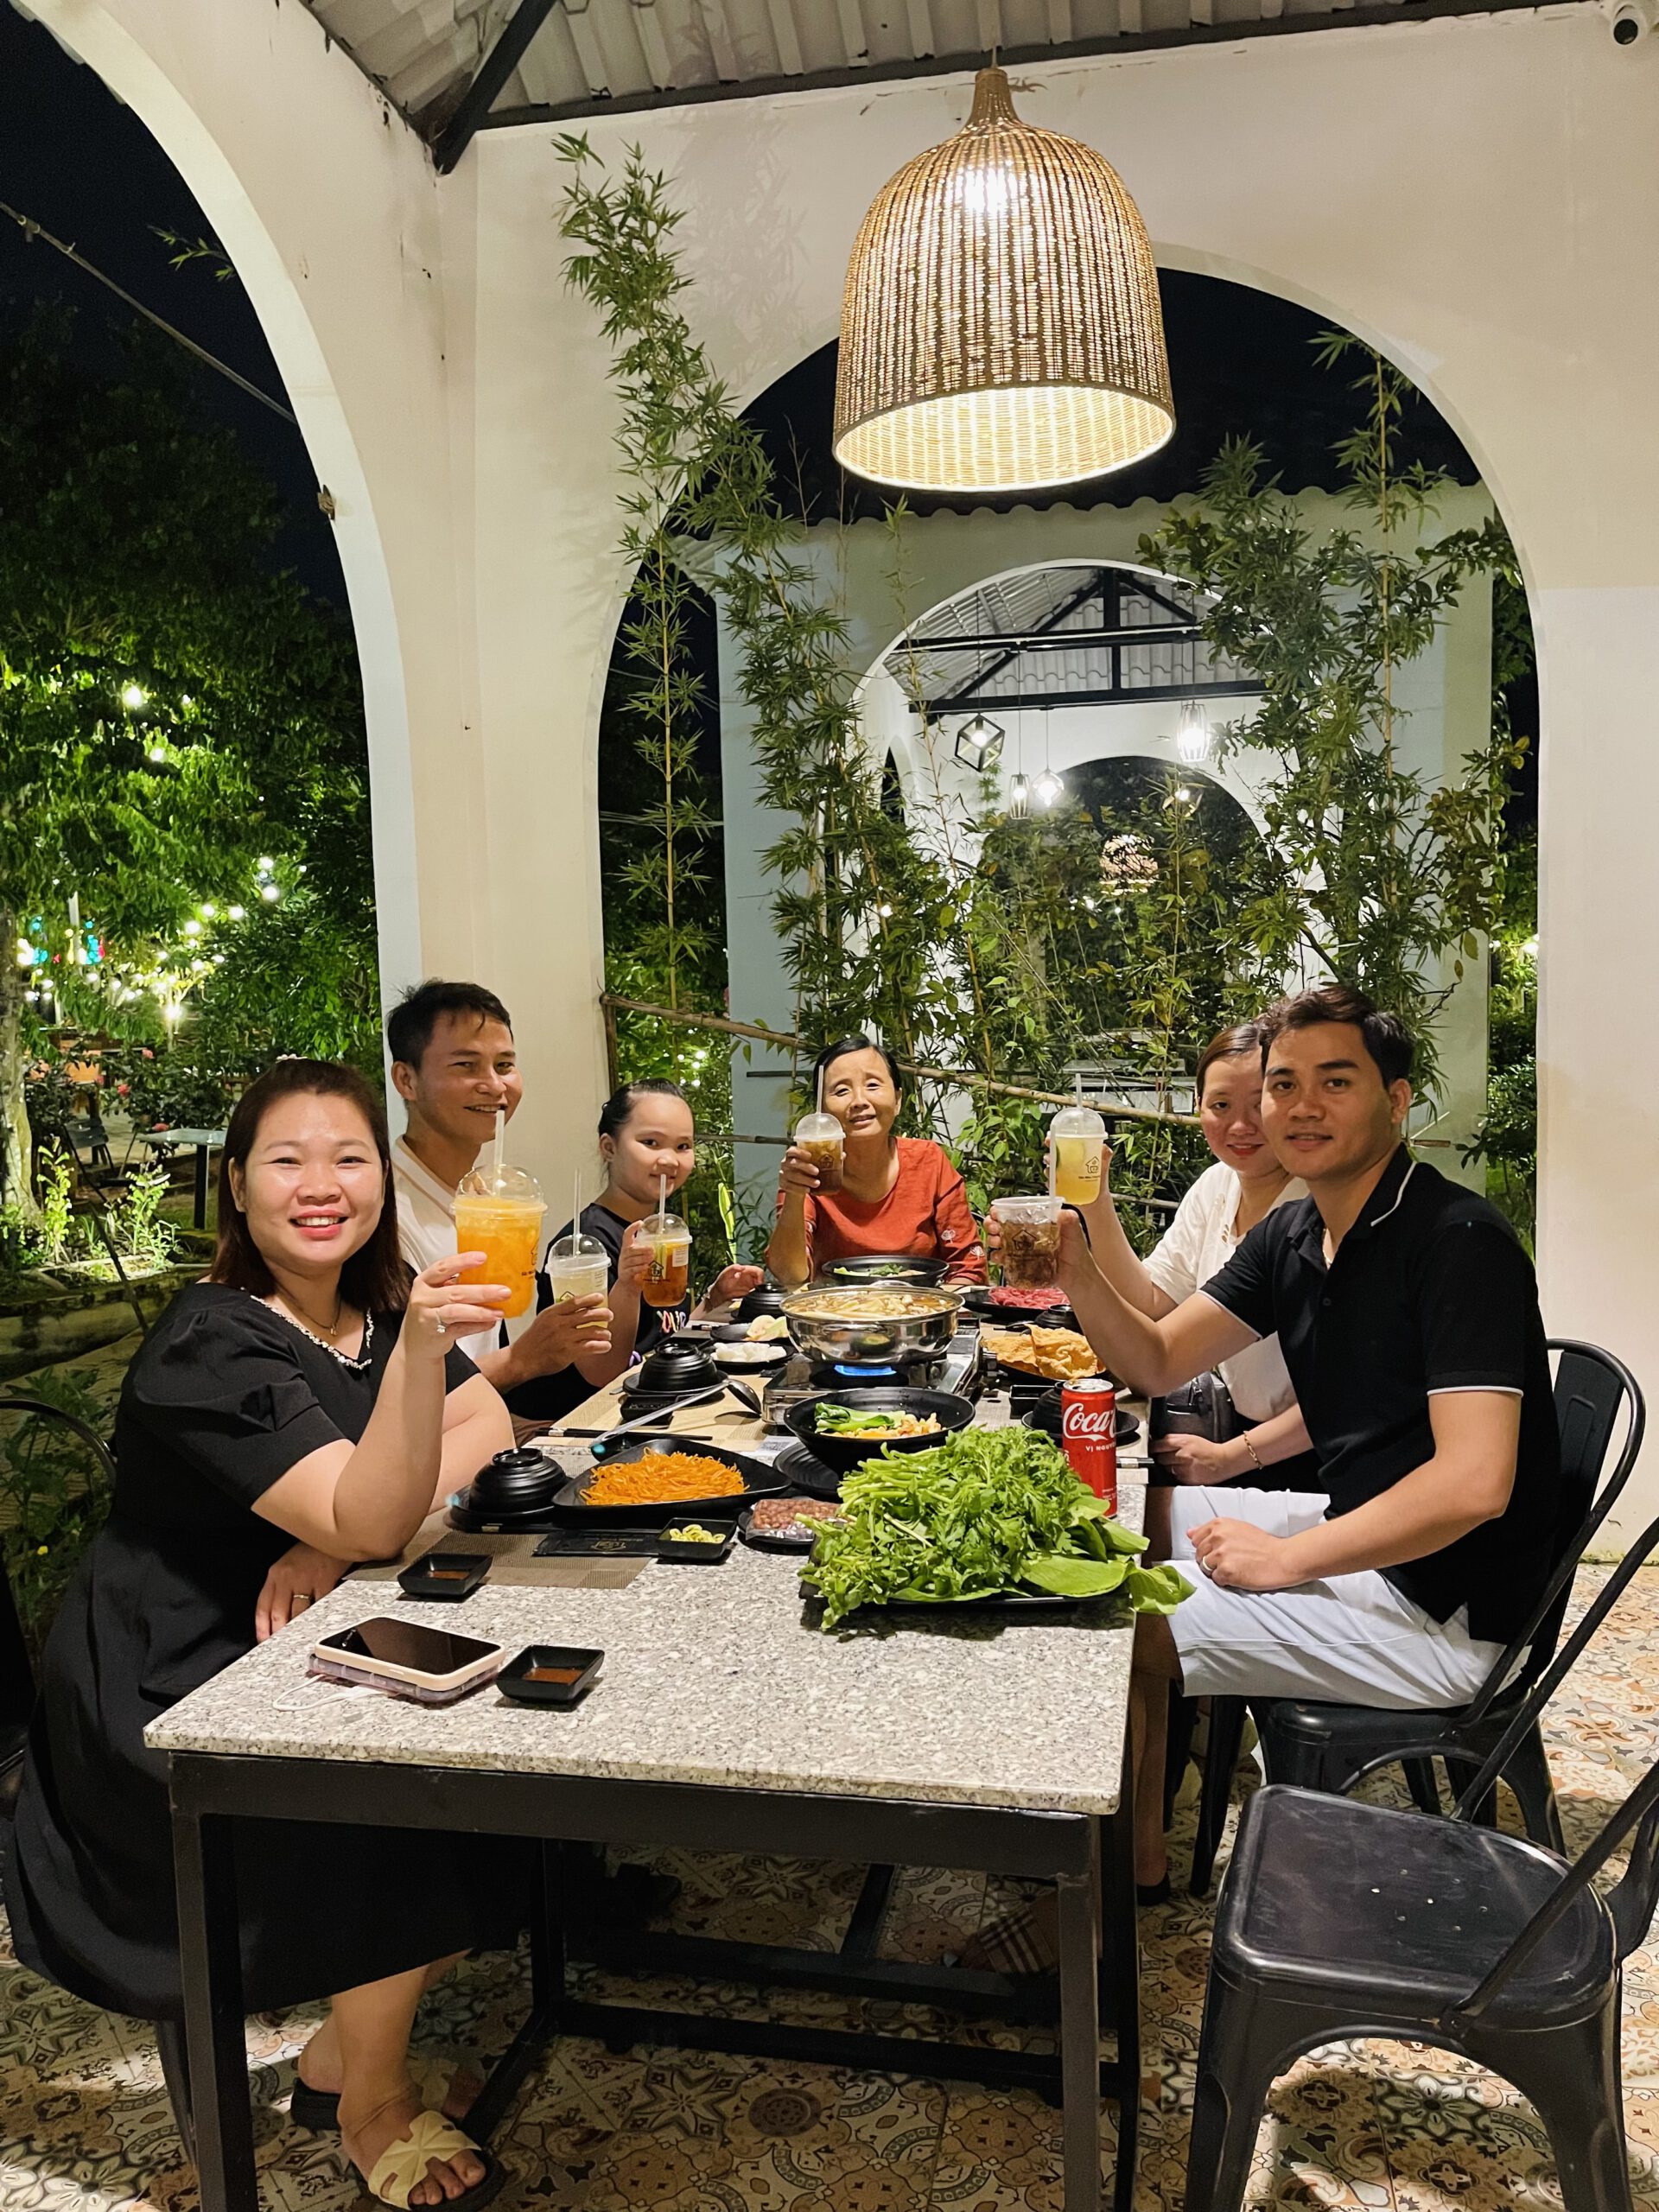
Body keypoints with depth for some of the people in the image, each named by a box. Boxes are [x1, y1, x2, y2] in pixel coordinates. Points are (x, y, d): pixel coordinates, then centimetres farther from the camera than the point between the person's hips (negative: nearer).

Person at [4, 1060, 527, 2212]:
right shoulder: (211, 1347, -22)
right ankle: (375, 2106, 3)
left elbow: (489, 1432, -8)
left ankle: (350, 2039, 12)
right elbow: (369, 1521, -31)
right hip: (168, 1698, -7)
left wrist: (332, 1544, -22)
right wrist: (418, 1346, -47)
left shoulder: (377, 1304, 0)